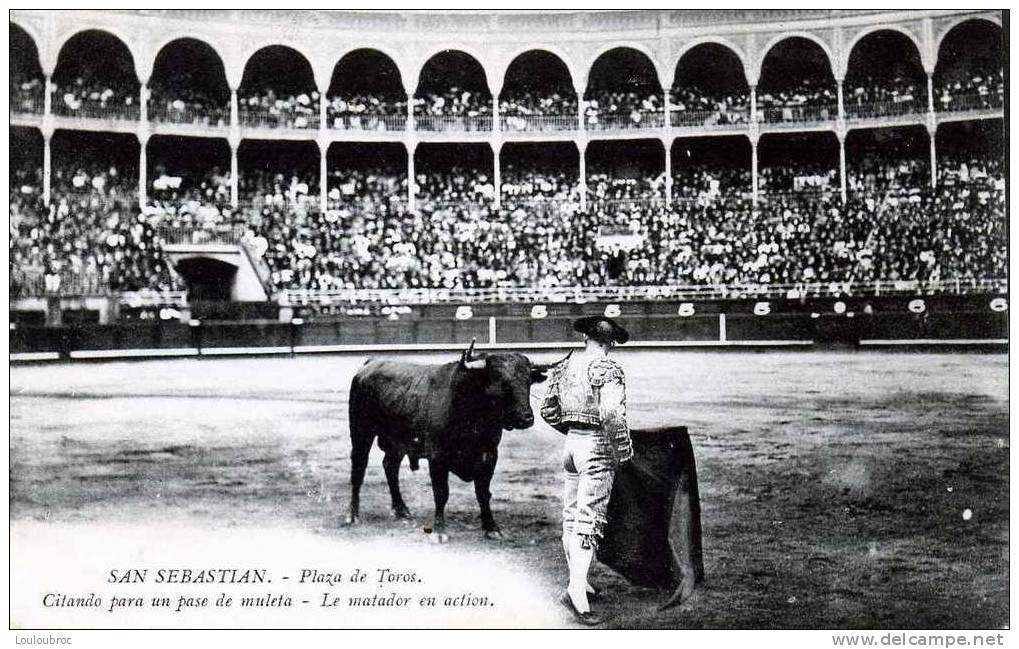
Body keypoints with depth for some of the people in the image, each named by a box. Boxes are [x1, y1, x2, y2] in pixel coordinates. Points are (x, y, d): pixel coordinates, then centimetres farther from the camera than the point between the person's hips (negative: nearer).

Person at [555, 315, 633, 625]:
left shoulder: (567, 365, 10)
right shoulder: (607, 368, -11)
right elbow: (612, 413, -22)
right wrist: (622, 451, -12)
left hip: (570, 441, 7)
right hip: (597, 446, -7)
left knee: (571, 516, 14)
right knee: (589, 520, -8)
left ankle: (579, 583, 26)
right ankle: (576, 591, -15)